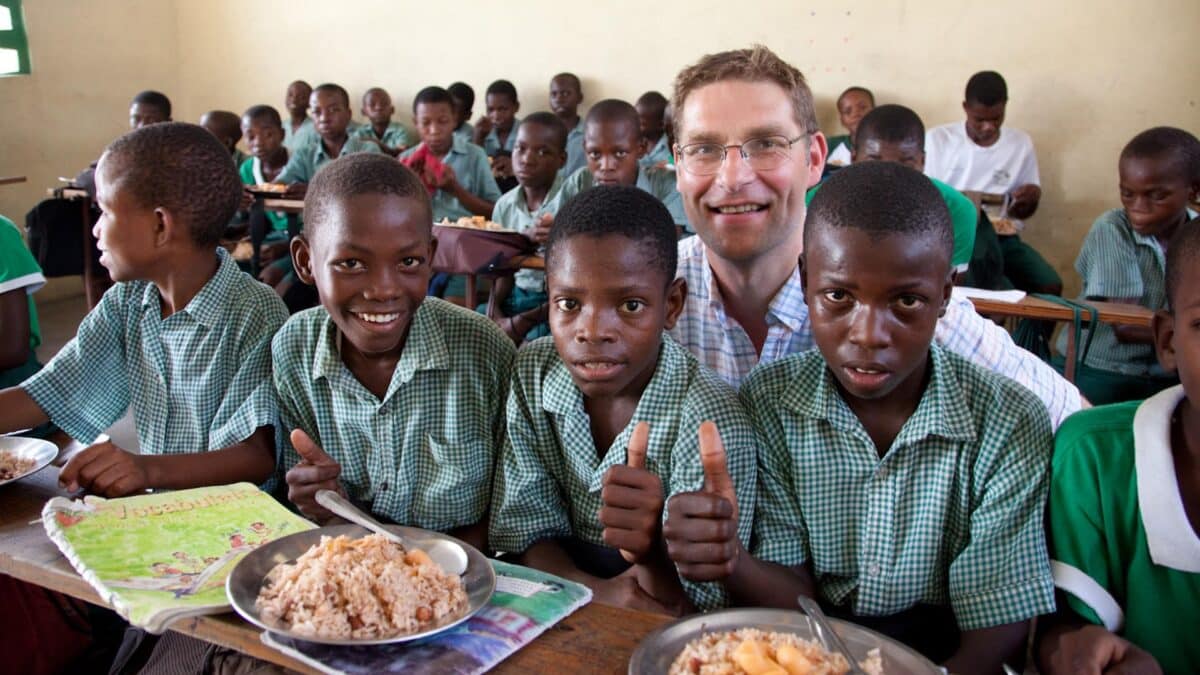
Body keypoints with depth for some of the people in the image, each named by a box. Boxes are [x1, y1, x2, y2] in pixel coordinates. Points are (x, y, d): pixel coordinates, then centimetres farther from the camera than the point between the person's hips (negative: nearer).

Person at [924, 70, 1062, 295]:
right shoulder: (938, 139, 1)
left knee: (1050, 286, -19)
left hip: (1002, 237, 3)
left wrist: (1031, 197, -9)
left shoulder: (1021, 143, 8)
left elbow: (1022, 212, 16)